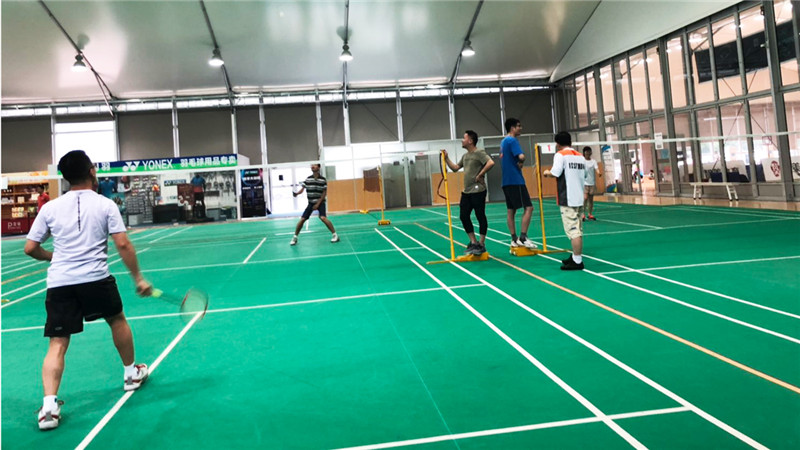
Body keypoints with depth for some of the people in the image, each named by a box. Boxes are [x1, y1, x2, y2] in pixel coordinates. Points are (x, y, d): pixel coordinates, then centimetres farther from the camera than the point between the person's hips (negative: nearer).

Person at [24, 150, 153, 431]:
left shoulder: (50, 208, 8)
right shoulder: (105, 205, 0)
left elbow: (30, 248, 9)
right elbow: (123, 245, -7)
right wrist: (138, 279, -1)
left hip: (59, 283, 2)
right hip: (95, 279, -1)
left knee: (57, 344, 5)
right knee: (117, 320, 23)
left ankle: (49, 407, -8)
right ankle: (131, 374, 37)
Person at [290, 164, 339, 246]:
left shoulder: (323, 179, -6)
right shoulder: (308, 179, 1)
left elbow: (324, 193, -6)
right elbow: (302, 189, -5)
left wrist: (318, 203, -13)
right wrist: (296, 193, -28)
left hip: (320, 202, -3)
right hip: (311, 203, 3)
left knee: (323, 218, -25)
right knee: (302, 219, -3)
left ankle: (335, 235, -14)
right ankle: (295, 237, 13)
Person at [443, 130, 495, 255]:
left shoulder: (479, 153, -10)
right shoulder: (465, 156, 16)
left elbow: (491, 163, -24)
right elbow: (455, 168, 24)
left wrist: (480, 175, -17)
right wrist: (446, 158, 15)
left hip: (478, 191, -9)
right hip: (466, 192, 9)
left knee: (480, 216, 0)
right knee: (464, 216, 8)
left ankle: (481, 244, 9)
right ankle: (473, 242, 19)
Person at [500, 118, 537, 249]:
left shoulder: (503, 141, 17)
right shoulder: (512, 140, -12)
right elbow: (521, 156, -27)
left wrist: (515, 163, 11)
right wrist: (520, 163, -6)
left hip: (506, 181, 10)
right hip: (515, 180, -10)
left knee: (510, 210, 9)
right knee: (528, 207, -7)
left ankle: (514, 239, 12)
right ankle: (523, 237, -10)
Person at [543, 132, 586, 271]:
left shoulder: (560, 155, -8)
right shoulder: (580, 156, 11)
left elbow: (555, 173, -20)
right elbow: (584, 175, 16)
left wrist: (547, 173, 0)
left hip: (568, 200, -7)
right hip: (579, 198, 7)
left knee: (573, 231, -7)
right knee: (577, 230, 15)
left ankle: (577, 262, -6)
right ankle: (575, 256, 26)